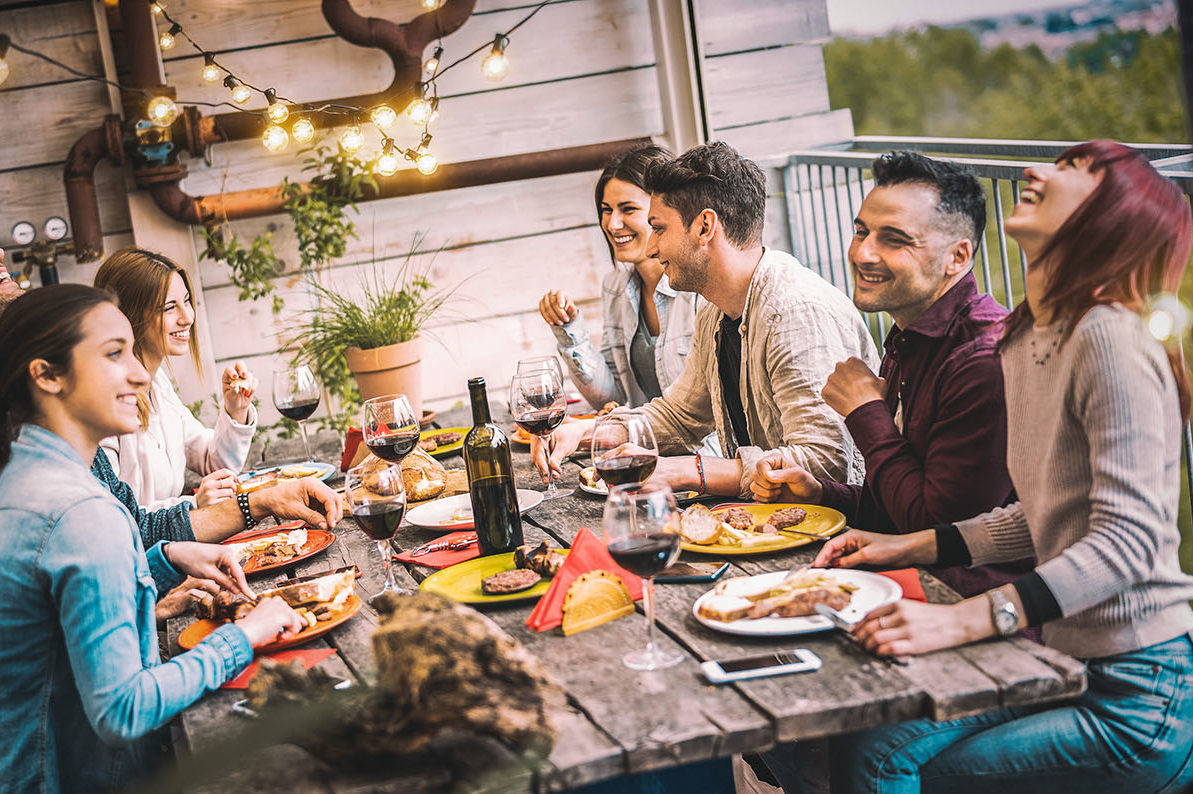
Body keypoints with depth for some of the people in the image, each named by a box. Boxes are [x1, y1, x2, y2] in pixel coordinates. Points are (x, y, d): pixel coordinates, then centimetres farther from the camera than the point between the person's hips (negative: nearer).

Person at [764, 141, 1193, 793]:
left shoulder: (1111, 338, -19)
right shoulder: (1024, 342, 10)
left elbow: (1129, 537, -25)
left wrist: (964, 619, -34)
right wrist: (907, 547, 8)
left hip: (1138, 695, -7)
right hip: (1067, 659, 8)